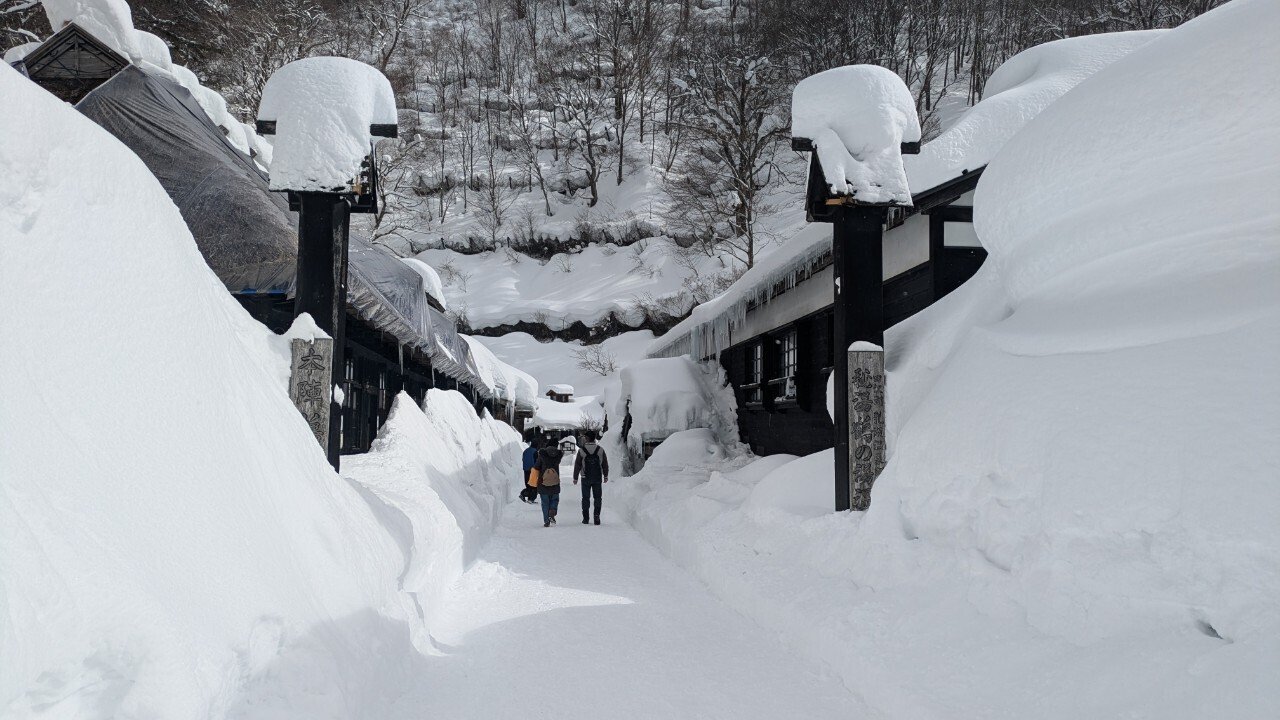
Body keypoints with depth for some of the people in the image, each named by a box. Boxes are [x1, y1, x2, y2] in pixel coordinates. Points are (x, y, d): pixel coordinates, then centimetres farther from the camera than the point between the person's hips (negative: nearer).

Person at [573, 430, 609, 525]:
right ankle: (597, 515, -3)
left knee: (586, 498, 7)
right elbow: (605, 464, 4)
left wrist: (575, 478, 6)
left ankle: (585, 517, 7)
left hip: (585, 478, -1)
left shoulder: (581, 451, -7)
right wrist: (605, 476, 16)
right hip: (598, 478, 1)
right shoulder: (600, 450, -2)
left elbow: (577, 465, -4)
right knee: (597, 498, 7)